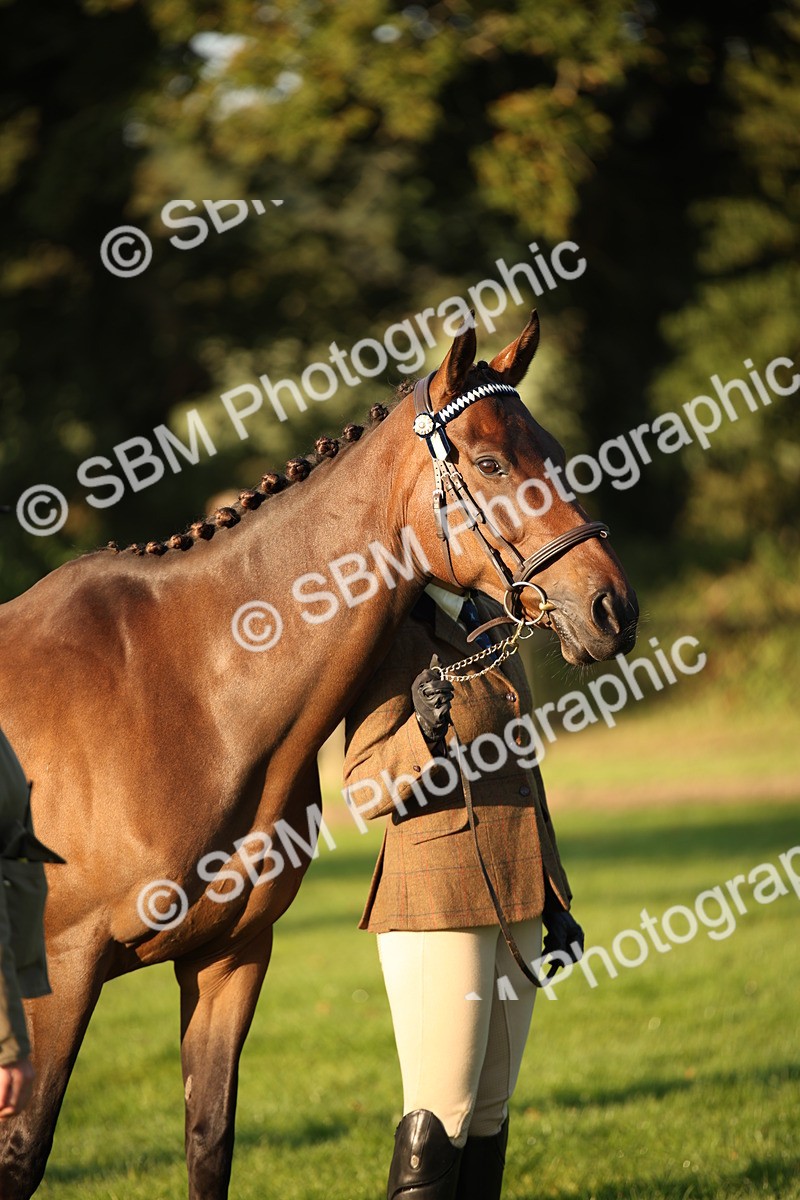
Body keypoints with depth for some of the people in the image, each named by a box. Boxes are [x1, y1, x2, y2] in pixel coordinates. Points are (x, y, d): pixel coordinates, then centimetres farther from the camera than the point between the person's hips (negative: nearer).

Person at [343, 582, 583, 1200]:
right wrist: (424, 731, -34)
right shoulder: (394, 636, -10)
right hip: (436, 903, -8)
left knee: (491, 1108, 10)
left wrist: (554, 901, 18)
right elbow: (365, 789, -15)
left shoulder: (489, 620, 13)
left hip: (513, 899, 8)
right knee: (441, 1112, -9)